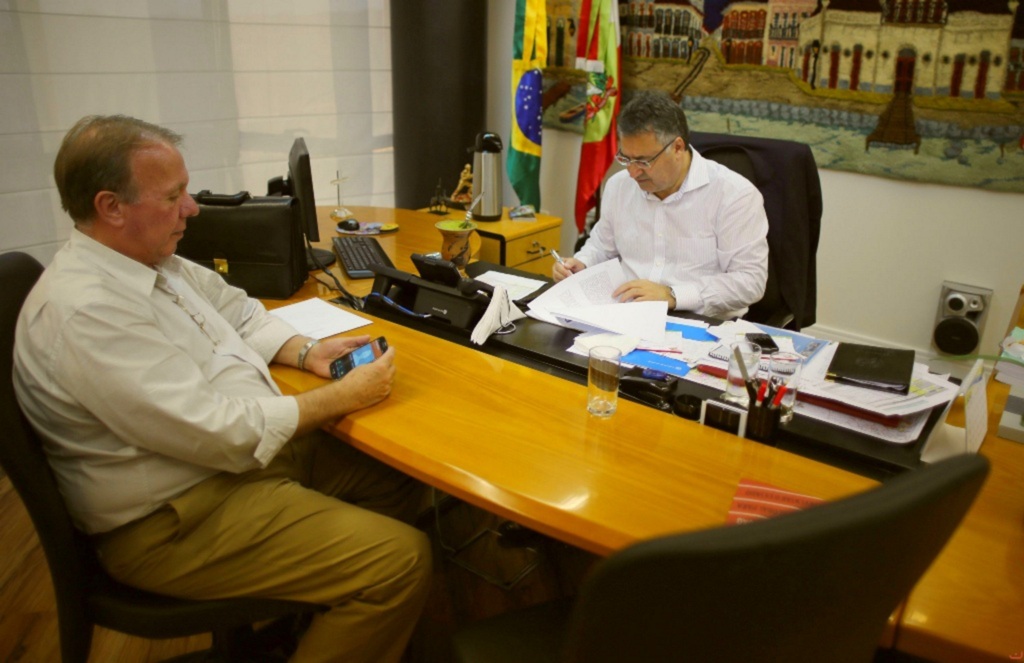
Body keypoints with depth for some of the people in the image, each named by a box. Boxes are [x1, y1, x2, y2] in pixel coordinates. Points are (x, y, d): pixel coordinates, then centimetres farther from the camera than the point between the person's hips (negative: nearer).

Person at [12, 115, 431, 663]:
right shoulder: (84, 311, -26)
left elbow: (231, 310, 18)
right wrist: (342, 397, -21)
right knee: (402, 560, -18)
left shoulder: (153, 261, 4)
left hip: (242, 446, 10)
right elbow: (213, 432, -28)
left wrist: (306, 352, 0)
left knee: (398, 474, 10)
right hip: (175, 520, -10)